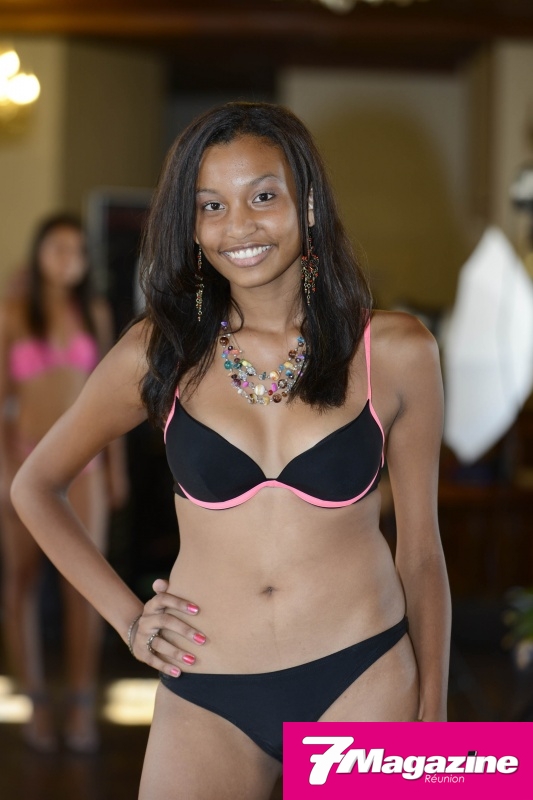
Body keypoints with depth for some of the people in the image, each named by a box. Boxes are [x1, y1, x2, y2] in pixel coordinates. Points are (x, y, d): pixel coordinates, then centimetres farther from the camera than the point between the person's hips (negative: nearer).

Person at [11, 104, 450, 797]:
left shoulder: (395, 352, -1)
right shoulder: (160, 354, -1)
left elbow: (420, 550, 6)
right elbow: (35, 487, 13)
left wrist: (432, 717, 5)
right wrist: (127, 617, 5)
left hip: (362, 683, 0)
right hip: (204, 700, 1)